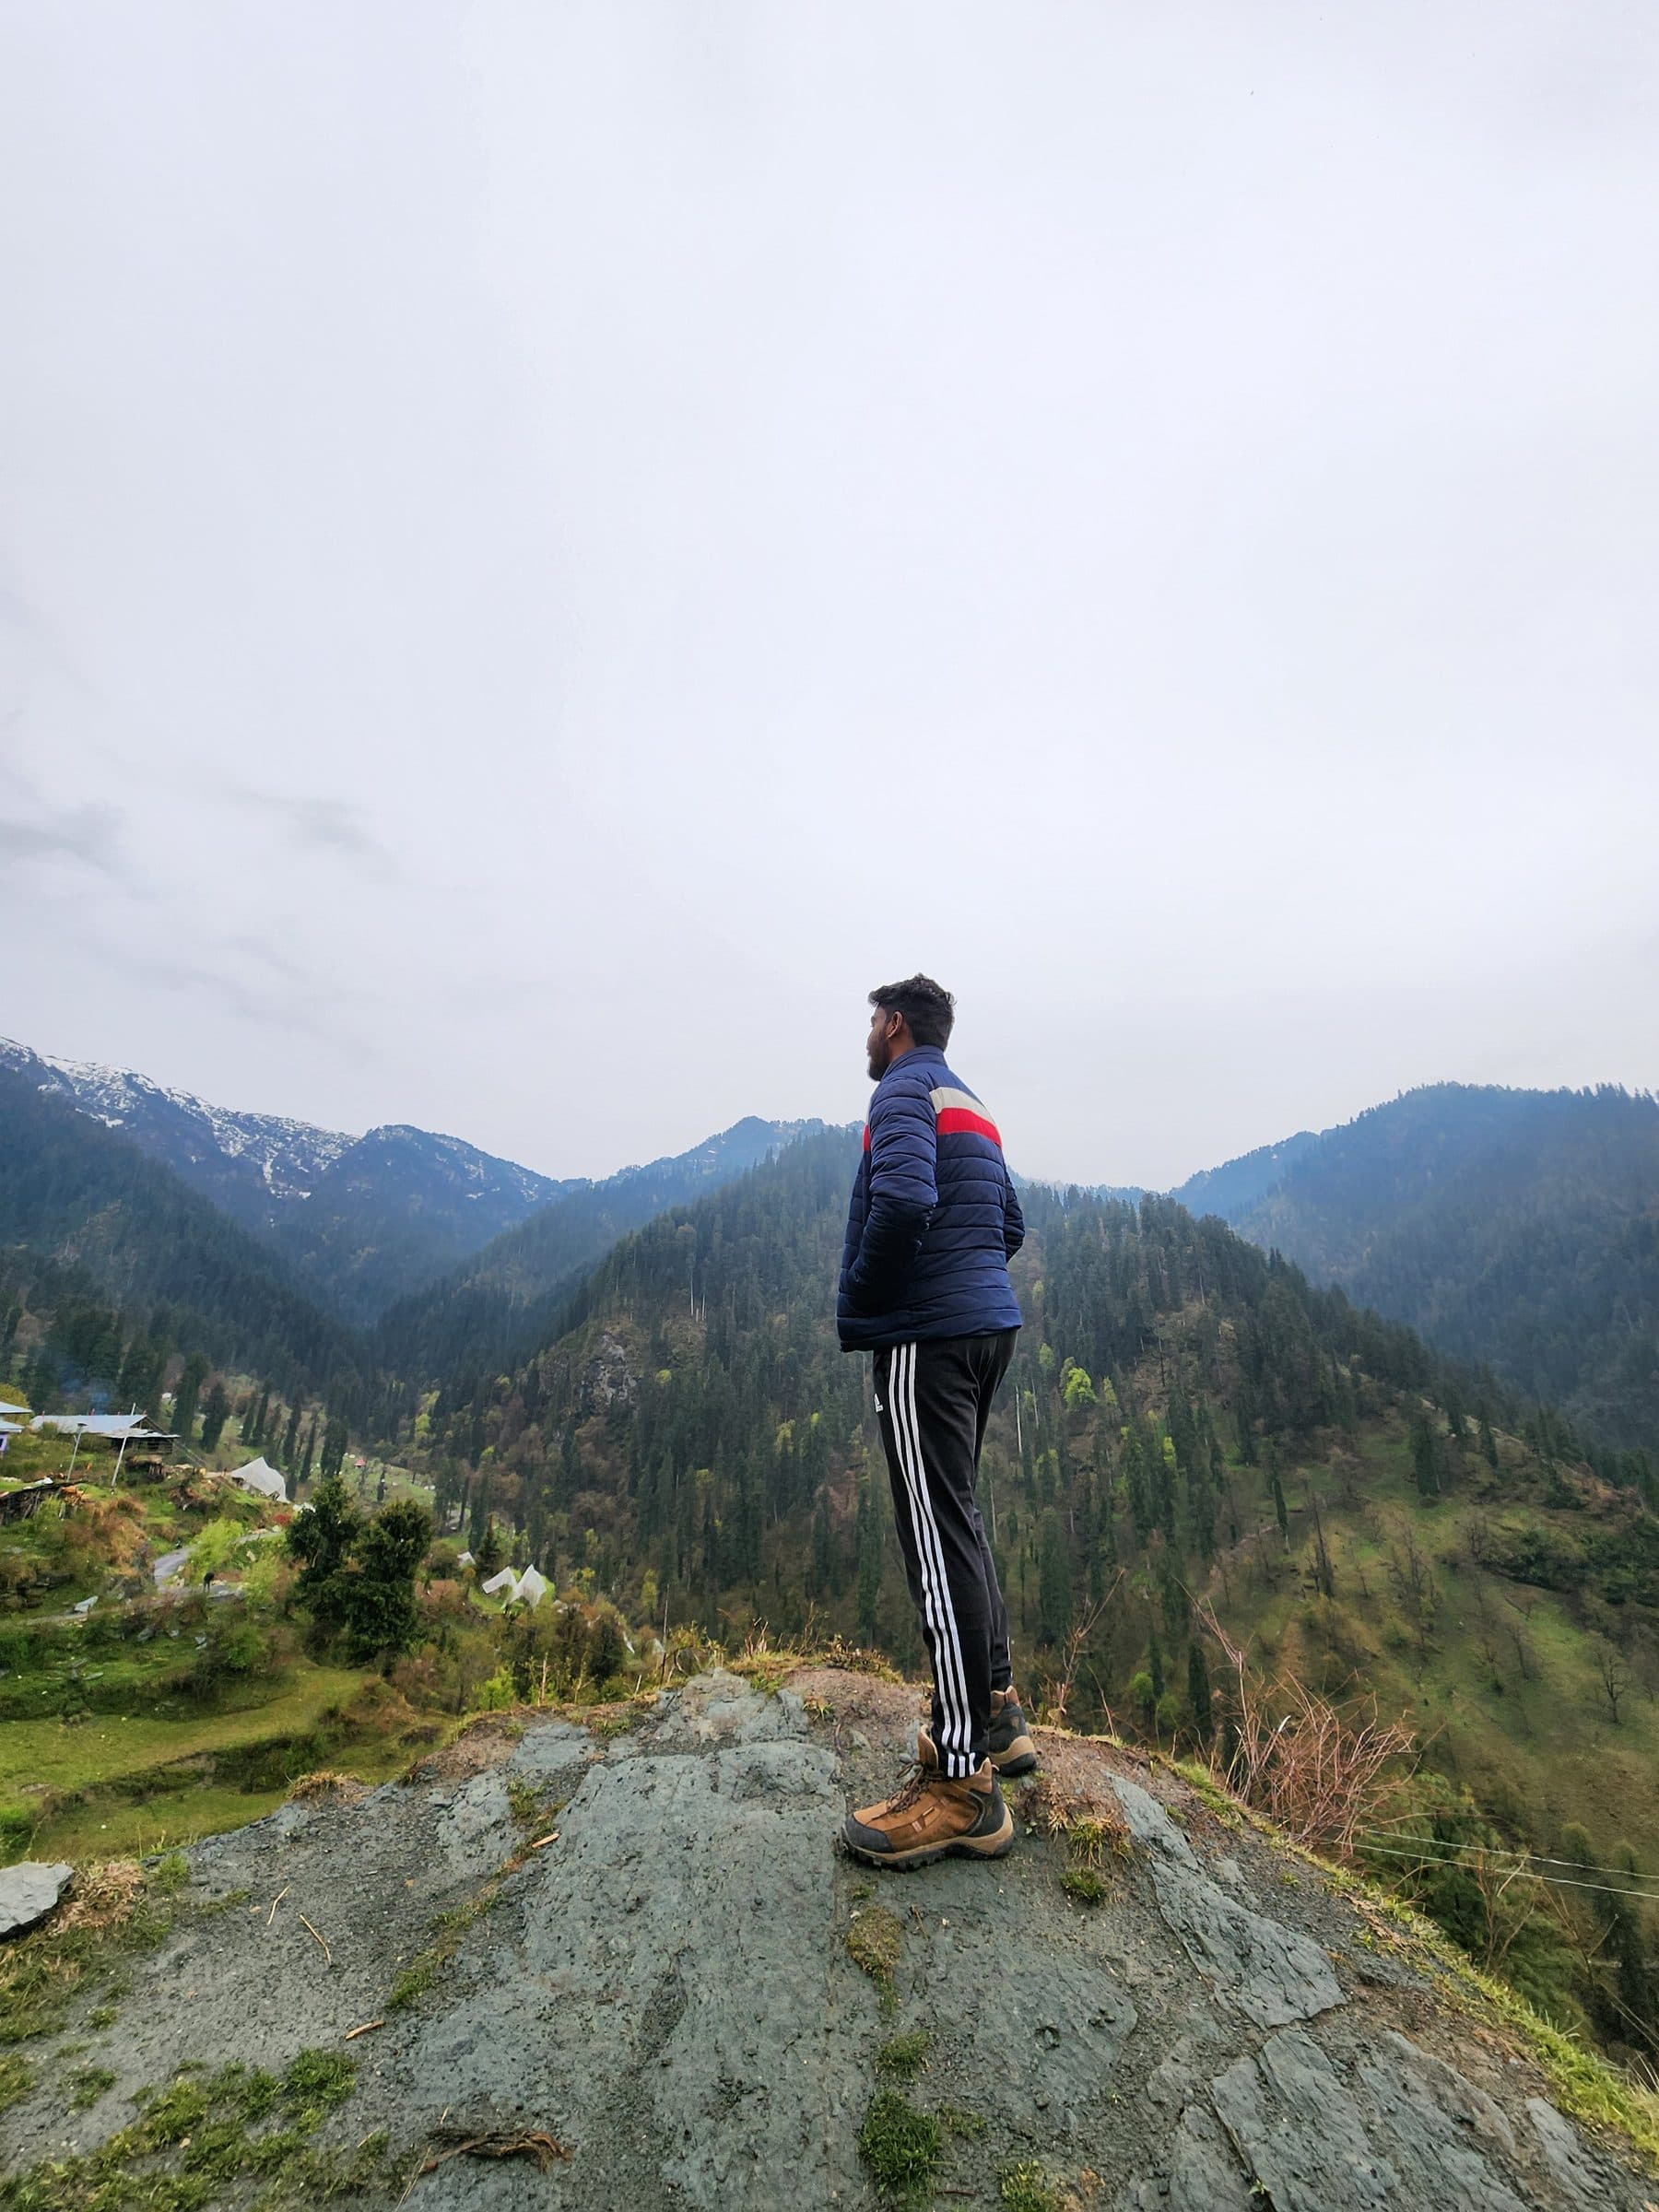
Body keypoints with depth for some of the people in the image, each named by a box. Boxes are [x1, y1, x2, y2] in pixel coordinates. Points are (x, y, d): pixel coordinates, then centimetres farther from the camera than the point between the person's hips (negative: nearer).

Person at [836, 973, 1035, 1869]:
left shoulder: (905, 1091, -9)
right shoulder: (973, 1107, 21)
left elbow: (904, 1198, -27)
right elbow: (1009, 1224, 23)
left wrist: (858, 1304, -14)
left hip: (926, 1337, -10)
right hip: (987, 1324, 10)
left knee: (939, 1535, -6)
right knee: (955, 1516, 19)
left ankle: (963, 1781, 2)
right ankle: (997, 1714, 29)